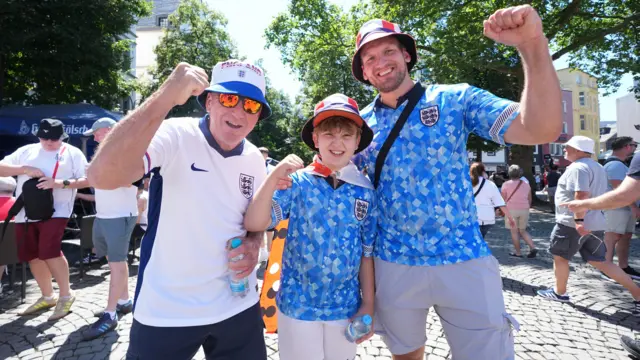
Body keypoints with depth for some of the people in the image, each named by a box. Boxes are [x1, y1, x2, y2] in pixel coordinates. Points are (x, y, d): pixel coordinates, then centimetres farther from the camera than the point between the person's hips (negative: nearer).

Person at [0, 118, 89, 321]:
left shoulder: (72, 153, 3)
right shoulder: (26, 151, 14)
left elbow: (87, 180, -4)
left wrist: (60, 183, -18)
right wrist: (25, 169, -8)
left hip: (55, 211, -5)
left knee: (50, 252, -16)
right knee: (33, 256, 10)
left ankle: (66, 295, 2)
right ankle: (47, 297, 27)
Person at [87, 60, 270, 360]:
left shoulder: (254, 159, 2)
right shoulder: (175, 136, -15)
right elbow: (101, 176, -31)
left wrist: (253, 243, -7)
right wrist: (166, 97, -37)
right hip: (165, 312, -4)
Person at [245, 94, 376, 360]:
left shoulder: (365, 192, -5)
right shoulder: (297, 183, -10)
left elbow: (367, 253, 1)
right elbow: (254, 224, -19)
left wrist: (368, 305, 3)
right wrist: (274, 177, -29)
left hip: (345, 307, 2)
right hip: (297, 305, -2)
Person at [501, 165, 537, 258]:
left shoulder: (506, 184, -7)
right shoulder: (526, 184, 7)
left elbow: (503, 199, -6)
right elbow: (529, 199, 12)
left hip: (511, 209, -4)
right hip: (524, 210, 5)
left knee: (514, 231, 4)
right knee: (523, 230, 17)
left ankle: (517, 252, 9)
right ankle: (533, 247, 3)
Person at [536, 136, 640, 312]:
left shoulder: (577, 168, -15)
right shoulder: (598, 167, 18)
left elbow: (581, 195, -26)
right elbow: (598, 195, 25)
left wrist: (578, 220, -29)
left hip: (572, 223, -10)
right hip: (594, 223, 10)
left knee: (559, 257, 7)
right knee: (599, 261, 13)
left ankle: (559, 292, 19)